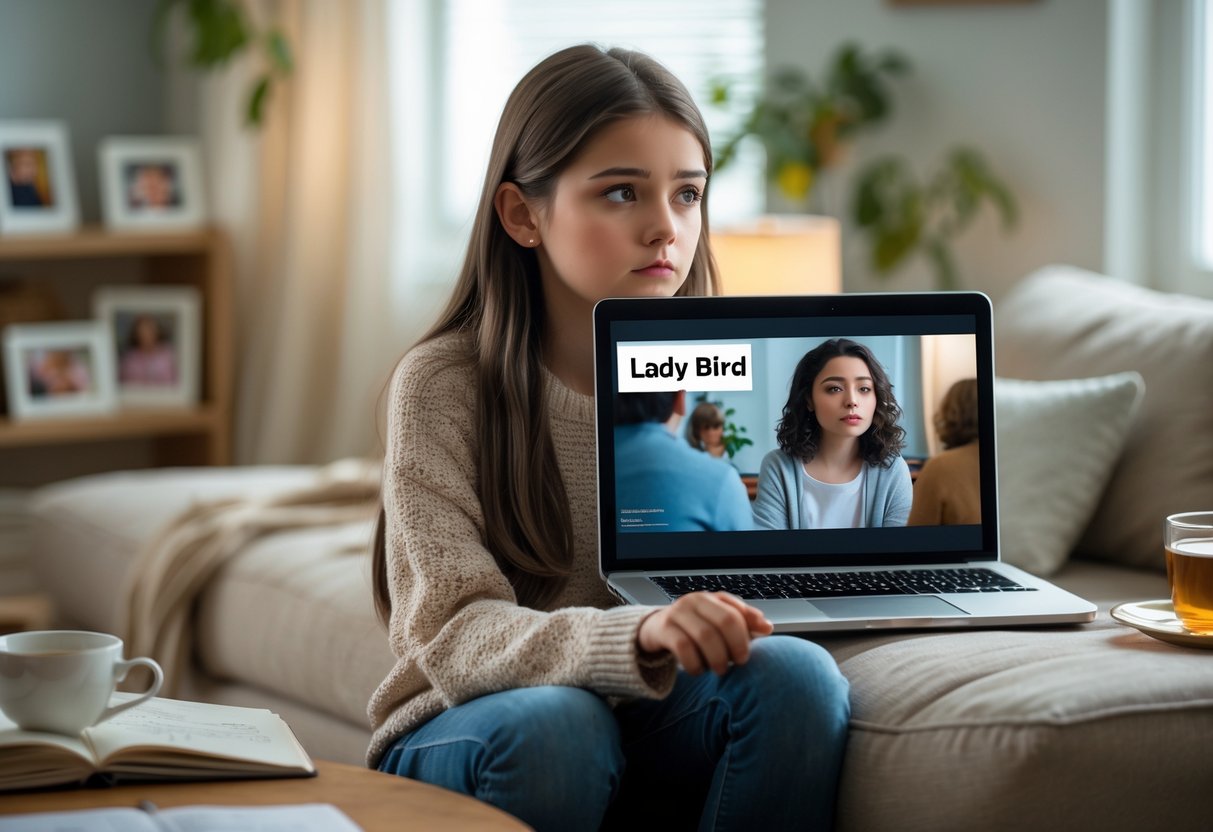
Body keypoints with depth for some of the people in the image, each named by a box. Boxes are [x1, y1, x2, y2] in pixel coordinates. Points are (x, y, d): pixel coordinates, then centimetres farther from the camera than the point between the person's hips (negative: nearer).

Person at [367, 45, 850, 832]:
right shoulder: (442, 384, -12)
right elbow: (457, 637, -21)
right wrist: (638, 637, -40)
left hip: (653, 723, 3)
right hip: (466, 732, -3)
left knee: (794, 672, -27)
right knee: (551, 724, -36)